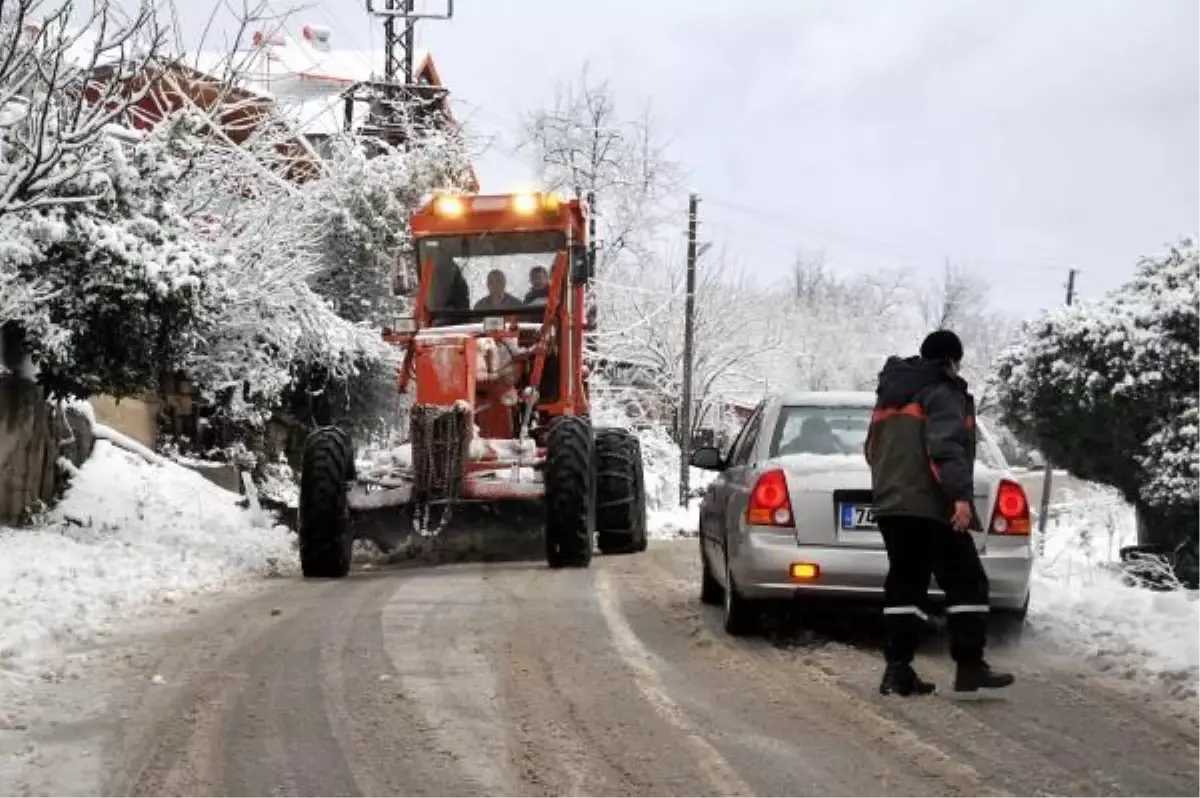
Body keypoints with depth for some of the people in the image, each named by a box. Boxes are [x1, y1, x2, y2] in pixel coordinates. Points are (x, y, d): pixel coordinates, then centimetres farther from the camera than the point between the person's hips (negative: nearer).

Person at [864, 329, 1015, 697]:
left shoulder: (891, 395, 22)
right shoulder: (942, 391, -5)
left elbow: (873, 449, 30)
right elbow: (946, 446, -20)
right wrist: (960, 494, -25)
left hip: (890, 505, 8)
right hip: (930, 506, -8)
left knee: (905, 584, 9)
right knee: (966, 582, -4)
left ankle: (898, 669, 3)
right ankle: (970, 666, -10)